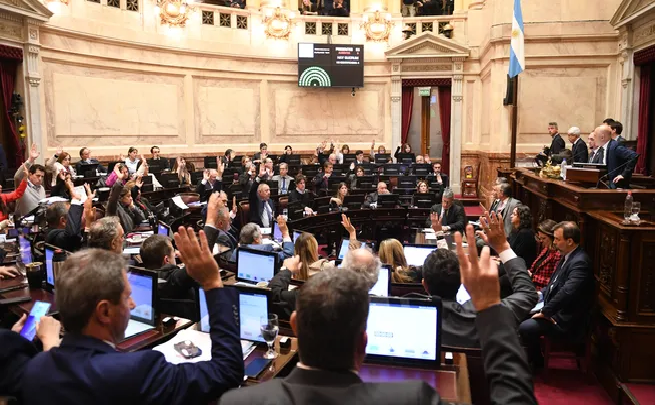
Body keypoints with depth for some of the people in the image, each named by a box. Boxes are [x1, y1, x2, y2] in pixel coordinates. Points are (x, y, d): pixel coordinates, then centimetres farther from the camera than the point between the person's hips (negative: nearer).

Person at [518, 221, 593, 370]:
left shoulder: (580, 262, -25)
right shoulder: (567, 257, 7)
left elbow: (566, 293, -34)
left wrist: (545, 312, -24)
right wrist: (541, 294, 7)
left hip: (566, 321, -10)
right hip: (556, 310, 10)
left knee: (525, 327, -20)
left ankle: (536, 363, 7)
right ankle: (530, 358, 23)